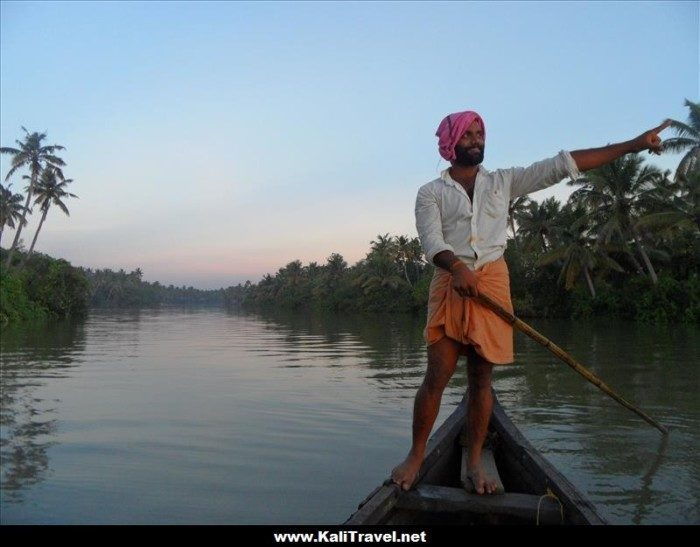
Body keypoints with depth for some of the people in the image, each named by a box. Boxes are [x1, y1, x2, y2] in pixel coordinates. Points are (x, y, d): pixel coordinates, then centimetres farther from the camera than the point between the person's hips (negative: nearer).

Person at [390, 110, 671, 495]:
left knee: (481, 379, 5)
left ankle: (474, 462, 16)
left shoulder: (503, 181, 14)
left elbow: (562, 165, 10)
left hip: (492, 283, 2)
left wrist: (631, 145, 7)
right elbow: (431, 241, -9)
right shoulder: (431, 193, 6)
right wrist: (457, 268, -30)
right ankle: (416, 456, 9)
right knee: (436, 377, -6)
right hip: (450, 284, -2)